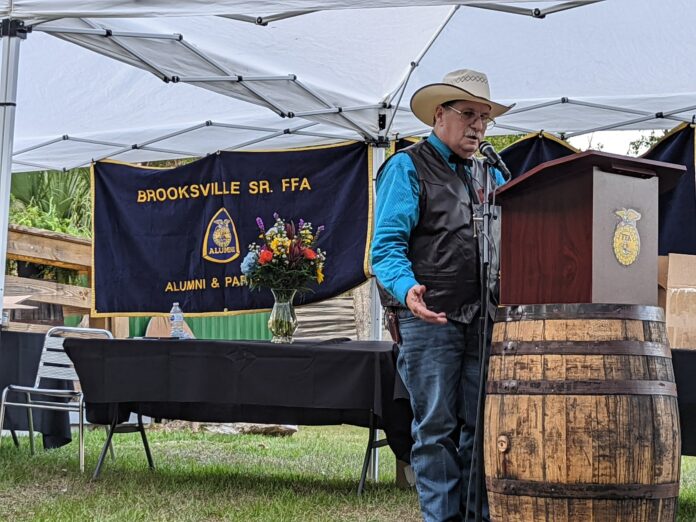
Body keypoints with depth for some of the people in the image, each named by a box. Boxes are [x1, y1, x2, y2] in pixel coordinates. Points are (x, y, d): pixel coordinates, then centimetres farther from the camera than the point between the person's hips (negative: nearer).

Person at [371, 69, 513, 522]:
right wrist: (407, 289, -27)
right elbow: (387, 246, -8)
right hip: (429, 319, -5)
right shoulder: (407, 168, 1)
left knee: (481, 427, 5)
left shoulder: (489, 175, 20)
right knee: (437, 429, -2)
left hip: (480, 320, 6)